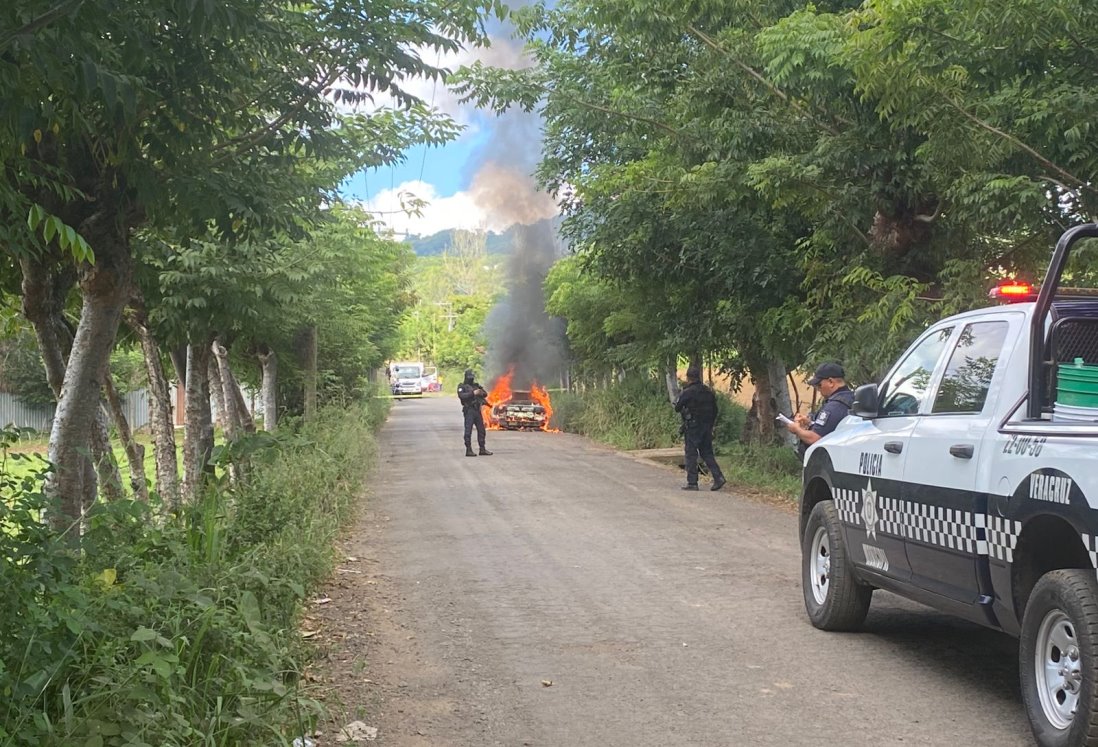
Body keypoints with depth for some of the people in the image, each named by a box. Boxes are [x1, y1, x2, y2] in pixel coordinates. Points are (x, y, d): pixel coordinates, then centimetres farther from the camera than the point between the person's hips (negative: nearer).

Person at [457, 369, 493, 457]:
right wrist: (473, 393, -23)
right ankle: (468, 450, -5)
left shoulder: (476, 386, 16)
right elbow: (461, 395, -19)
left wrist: (481, 393, -12)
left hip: (478, 410, 7)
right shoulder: (462, 386, -2)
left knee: (481, 430, 8)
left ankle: (482, 449, 15)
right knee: (468, 431, -6)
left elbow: (485, 393, 12)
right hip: (469, 411, -6)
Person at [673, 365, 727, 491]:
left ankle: (692, 482, 1)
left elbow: (677, 408, -6)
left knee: (691, 454, 1)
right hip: (707, 427, 6)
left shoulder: (687, 392, -13)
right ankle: (718, 477, -1)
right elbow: (715, 410, 12)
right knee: (707, 453, 12)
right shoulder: (709, 392, 8)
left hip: (692, 428, -6)